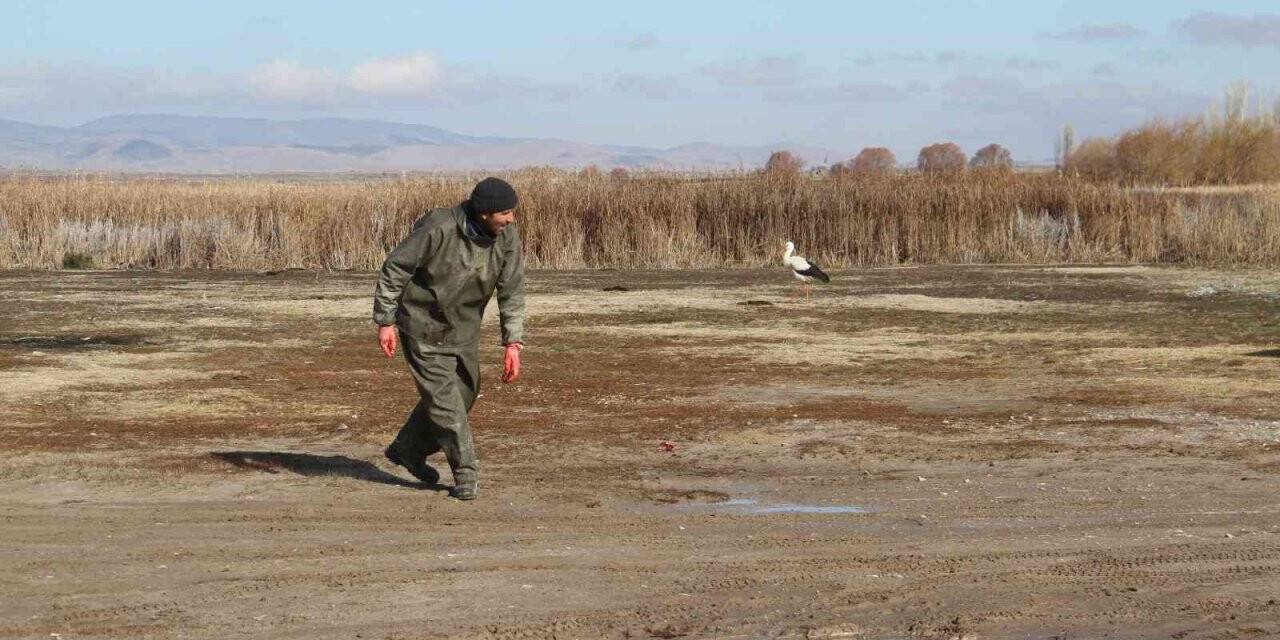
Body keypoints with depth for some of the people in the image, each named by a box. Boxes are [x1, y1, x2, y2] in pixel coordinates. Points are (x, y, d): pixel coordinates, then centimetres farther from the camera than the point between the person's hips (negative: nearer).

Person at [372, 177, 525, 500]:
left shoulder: (508, 236, -12)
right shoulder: (438, 228, -28)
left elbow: (512, 291, -5)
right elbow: (393, 269, -19)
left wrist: (513, 342, -12)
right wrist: (385, 321, -17)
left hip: (464, 328, 7)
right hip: (424, 325, -7)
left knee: (465, 392, 15)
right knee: (443, 397, -8)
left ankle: (408, 450, 32)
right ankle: (466, 474, 3)